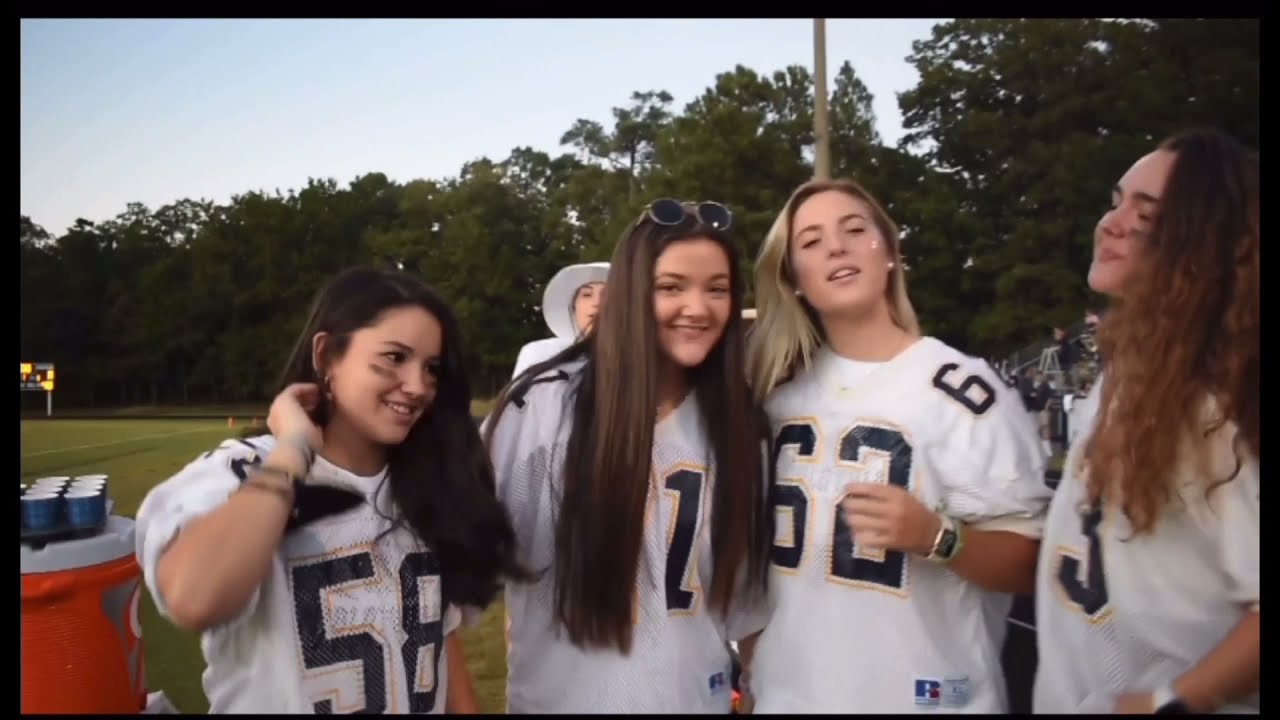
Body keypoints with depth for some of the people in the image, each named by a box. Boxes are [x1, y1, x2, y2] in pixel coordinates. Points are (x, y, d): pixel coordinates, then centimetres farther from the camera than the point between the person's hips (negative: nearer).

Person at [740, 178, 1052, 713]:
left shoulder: (963, 390, -13)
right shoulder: (779, 392, 1)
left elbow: (1027, 565, -9)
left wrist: (933, 536, -26)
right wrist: (749, 668, 12)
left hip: (920, 693, -4)